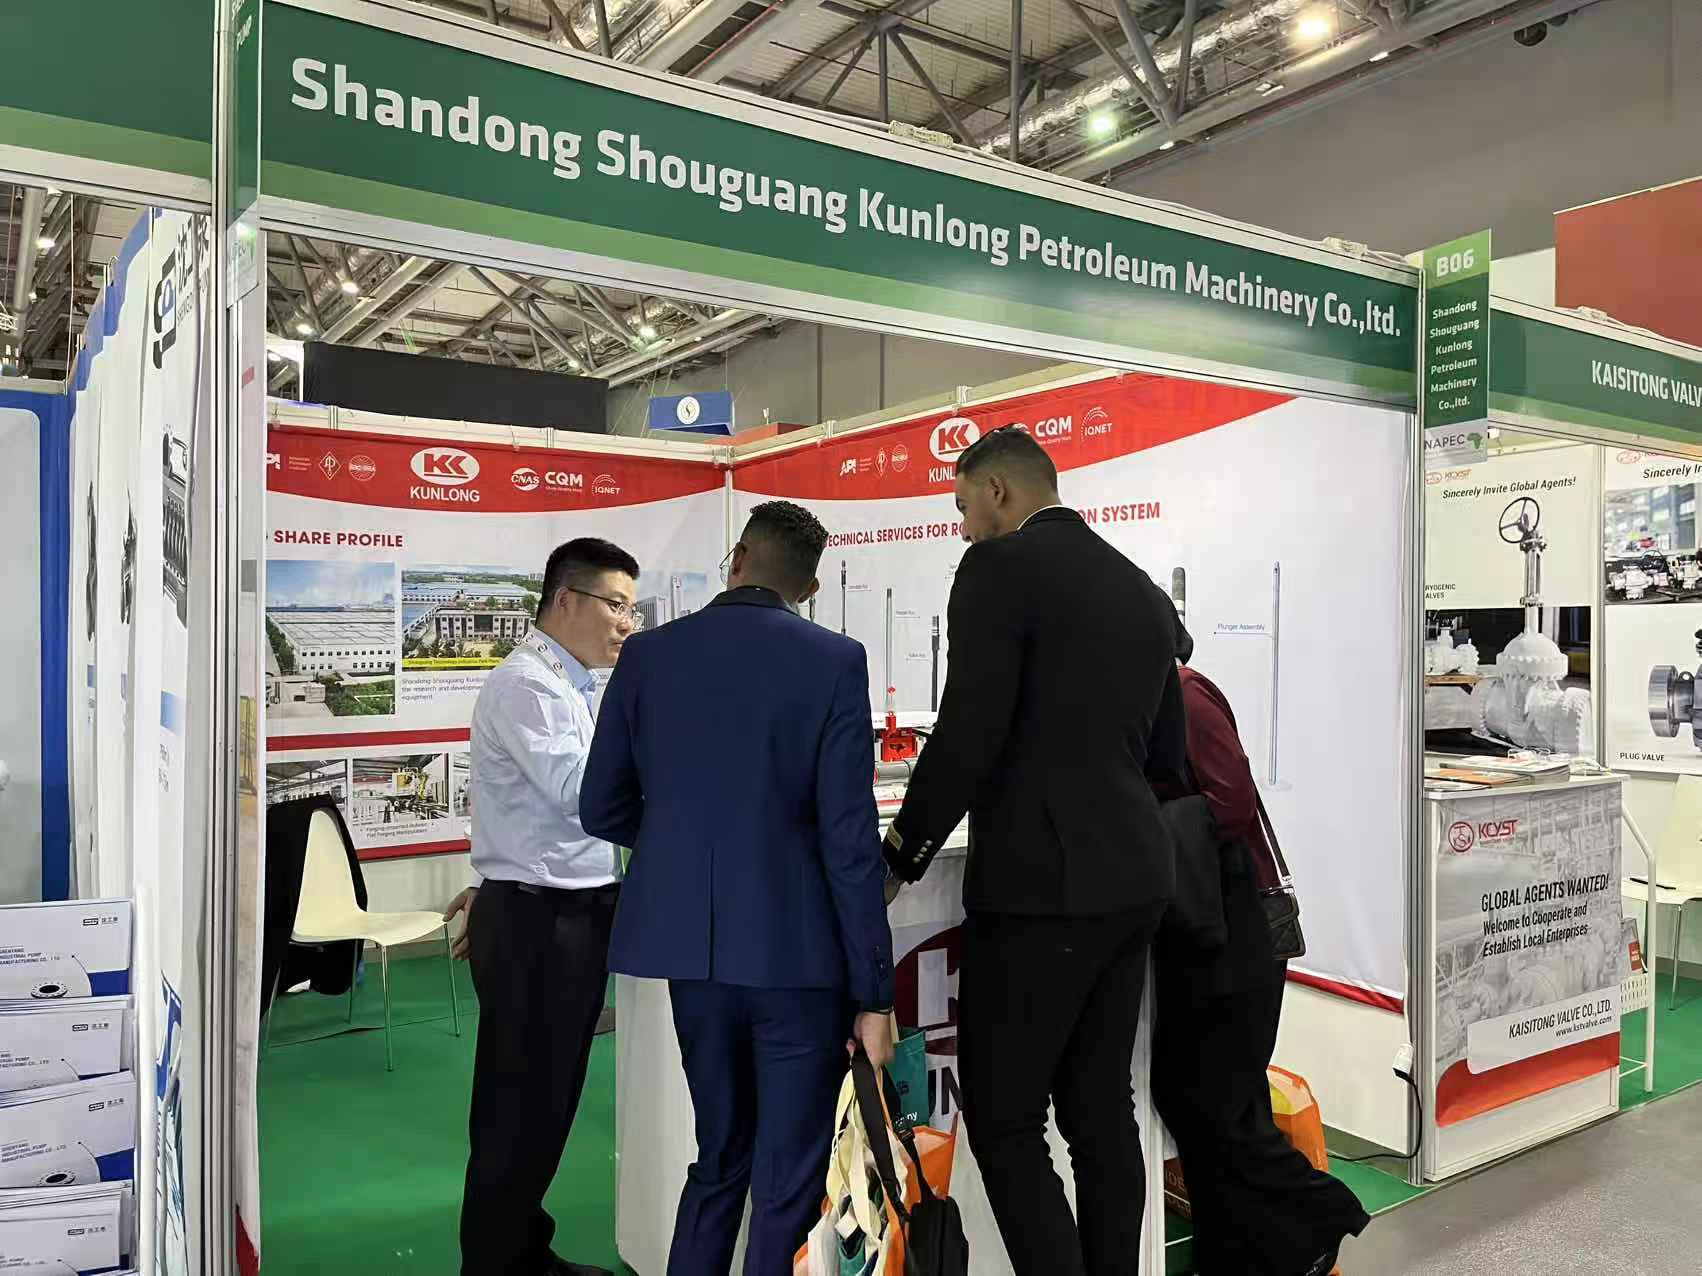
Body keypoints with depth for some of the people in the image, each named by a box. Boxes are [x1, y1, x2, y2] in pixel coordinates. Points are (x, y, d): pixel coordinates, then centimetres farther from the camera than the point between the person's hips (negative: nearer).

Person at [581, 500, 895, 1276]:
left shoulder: (646, 656, 1)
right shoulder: (834, 661, -9)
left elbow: (602, 811, 6)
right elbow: (850, 837, -13)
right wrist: (873, 990, -7)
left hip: (691, 946, 4)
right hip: (796, 951, -4)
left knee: (719, 1159, 22)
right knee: (787, 1184, 10)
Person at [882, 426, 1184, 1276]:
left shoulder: (1001, 565, -9)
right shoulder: (1142, 590, 14)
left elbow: (968, 735, -16)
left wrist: (903, 851, -3)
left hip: (1040, 883, -8)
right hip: (1130, 877, 8)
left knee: (1003, 1121, 2)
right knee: (1101, 1109, 15)